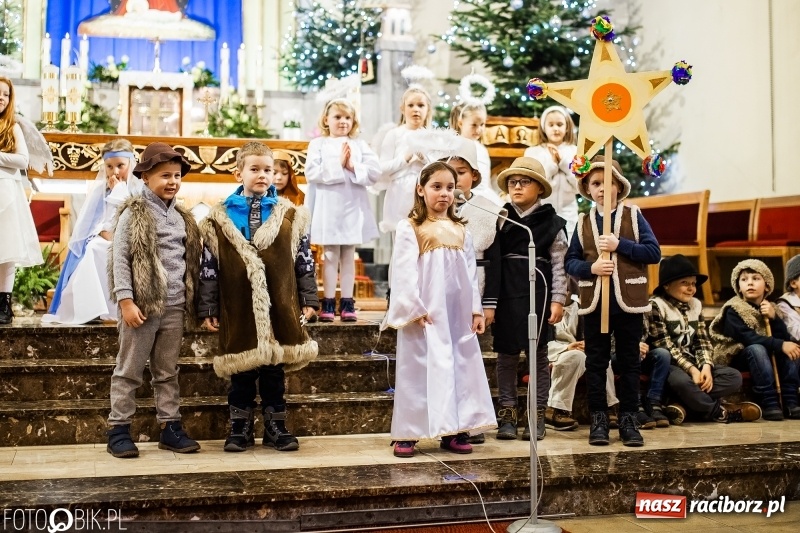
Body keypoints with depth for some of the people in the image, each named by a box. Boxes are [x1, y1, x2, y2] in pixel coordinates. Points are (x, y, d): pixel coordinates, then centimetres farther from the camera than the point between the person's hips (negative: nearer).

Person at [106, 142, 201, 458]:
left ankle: (170, 426, 19)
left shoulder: (182, 218, 12)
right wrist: (126, 301, -15)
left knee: (167, 371, 12)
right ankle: (118, 430, 11)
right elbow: (119, 259, -9)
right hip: (143, 305, -5)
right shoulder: (134, 214, -5)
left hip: (175, 308, 5)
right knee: (129, 370, 4)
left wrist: (192, 302, 13)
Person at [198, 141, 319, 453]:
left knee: (275, 371, 10)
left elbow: (304, 261, 8)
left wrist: (309, 299, 6)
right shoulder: (219, 219, 2)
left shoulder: (291, 215, 5)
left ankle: (275, 427, 22)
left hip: (280, 310, 1)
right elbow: (208, 267, 3)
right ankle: (240, 428, 21)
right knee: (241, 374, 8)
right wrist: (208, 308, 1)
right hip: (238, 311, -1)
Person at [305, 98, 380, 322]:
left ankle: (347, 303, 13)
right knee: (330, 256, 4)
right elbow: (312, 173, -11)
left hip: (353, 207, 2)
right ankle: (328, 303, 9)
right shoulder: (318, 144, 3)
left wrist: (353, 167, -14)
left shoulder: (360, 145, 9)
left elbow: (374, 171, -1)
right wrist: (338, 165, -15)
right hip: (328, 207, -2)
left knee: (349, 256, 8)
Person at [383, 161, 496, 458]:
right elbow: (404, 272, -9)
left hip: (457, 313, 5)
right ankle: (406, 434, 5)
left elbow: (471, 273, 13)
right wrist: (414, 308, -16)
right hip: (424, 313, -5)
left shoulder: (460, 230, 14)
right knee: (419, 369, -2)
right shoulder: (410, 228, -2)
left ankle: (454, 431, 14)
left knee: (461, 368, 6)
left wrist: (476, 309, 7)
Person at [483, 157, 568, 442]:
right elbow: (492, 262, 3)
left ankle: (537, 417, 13)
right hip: (506, 293, 2)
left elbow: (559, 265, 1)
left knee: (538, 355, 5)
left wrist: (558, 299, -6)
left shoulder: (551, 222, 2)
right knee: (506, 355, 6)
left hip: (537, 292, -2)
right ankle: (507, 415, 14)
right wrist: (489, 302, -2)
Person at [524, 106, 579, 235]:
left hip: (567, 214, 1)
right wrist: (552, 164, -11)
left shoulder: (575, 152, 6)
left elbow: (580, 185, -2)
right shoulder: (533, 152, 4)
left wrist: (563, 161, -7)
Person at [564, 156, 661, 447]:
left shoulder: (633, 215, 1)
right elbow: (570, 261, 4)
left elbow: (654, 252, -6)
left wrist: (619, 245, -15)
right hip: (594, 303, 1)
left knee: (629, 362, 7)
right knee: (596, 362, 6)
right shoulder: (583, 222, 6)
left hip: (628, 302, -1)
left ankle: (628, 420, 16)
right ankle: (598, 420, 15)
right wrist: (590, 267, -15)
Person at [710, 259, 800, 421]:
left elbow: (785, 338, -6)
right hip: (736, 357, -6)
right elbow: (748, 338, -27)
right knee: (757, 349, -34)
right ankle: (768, 402, -34)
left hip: (766, 356, 6)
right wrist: (780, 345, -34)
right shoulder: (733, 310, -13)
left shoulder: (770, 308, 4)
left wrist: (774, 318, -21)